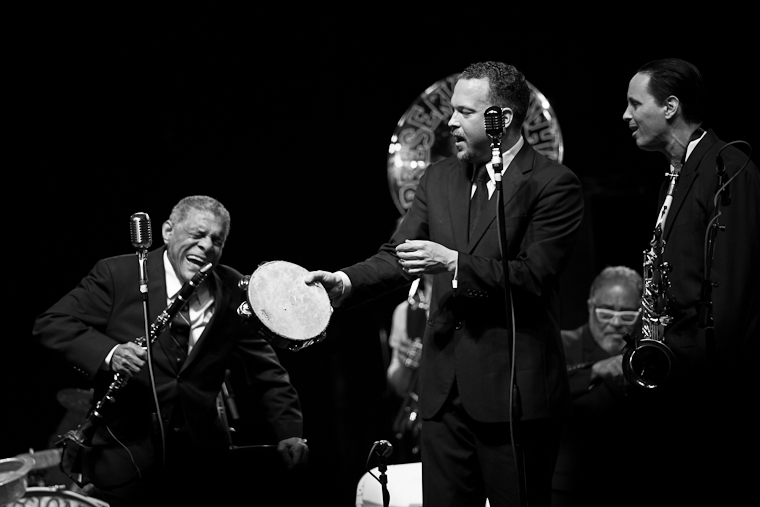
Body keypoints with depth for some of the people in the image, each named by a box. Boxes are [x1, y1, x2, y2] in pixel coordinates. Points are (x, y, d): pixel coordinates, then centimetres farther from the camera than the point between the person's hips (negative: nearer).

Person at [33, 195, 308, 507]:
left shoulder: (233, 292, 4)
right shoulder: (119, 274, -4)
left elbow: (266, 370, 10)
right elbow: (50, 324, -6)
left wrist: (290, 432, -3)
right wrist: (108, 353, -23)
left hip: (201, 462, 3)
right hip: (124, 455, -3)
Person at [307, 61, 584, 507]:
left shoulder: (554, 185, -7)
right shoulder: (440, 179, 14)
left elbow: (535, 274, -15)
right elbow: (399, 254, 8)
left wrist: (454, 262, -18)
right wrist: (347, 282, -10)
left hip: (513, 388, -6)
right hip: (446, 387, 6)